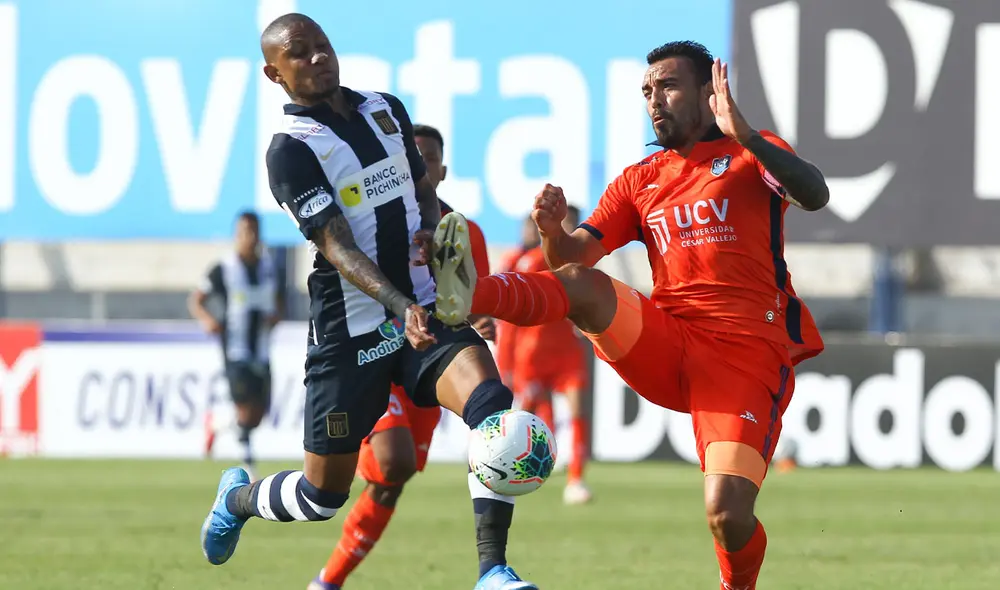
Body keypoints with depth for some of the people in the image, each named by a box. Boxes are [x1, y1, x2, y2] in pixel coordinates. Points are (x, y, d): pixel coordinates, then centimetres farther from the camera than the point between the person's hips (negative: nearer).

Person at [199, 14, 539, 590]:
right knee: (323, 494, 4)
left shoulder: (387, 109, 9)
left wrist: (433, 230, -2)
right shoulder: (292, 149, -11)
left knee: (490, 400, -26)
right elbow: (338, 248, -20)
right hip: (350, 332, -4)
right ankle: (238, 498, 40)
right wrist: (400, 307, -35)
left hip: (425, 309, 4)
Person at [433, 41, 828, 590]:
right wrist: (552, 229, -15)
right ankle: (463, 293, -49)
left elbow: (814, 194, -15)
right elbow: (575, 256, 9)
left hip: (746, 355, -4)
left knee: (727, 515, -20)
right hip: (664, 348, 4)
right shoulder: (638, 180, 19)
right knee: (584, 286, -24)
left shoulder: (752, 155, 7)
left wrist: (745, 136, -28)